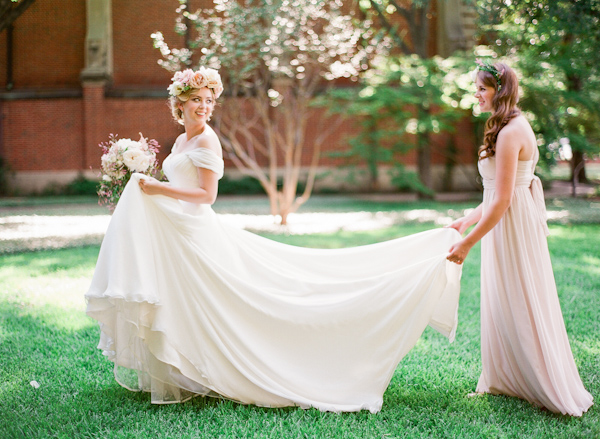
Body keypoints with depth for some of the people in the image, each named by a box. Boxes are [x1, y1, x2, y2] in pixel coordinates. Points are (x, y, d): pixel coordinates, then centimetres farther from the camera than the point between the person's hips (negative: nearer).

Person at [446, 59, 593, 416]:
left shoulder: (510, 133, -20)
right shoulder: (516, 126, 12)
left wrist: (468, 243, -19)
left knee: (520, 308, 0)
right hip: (508, 224, 10)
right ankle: (507, 380, 28)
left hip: (513, 227, -10)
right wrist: (467, 221, 19)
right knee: (506, 307, 16)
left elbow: (501, 200, -23)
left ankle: (548, 389, 12)